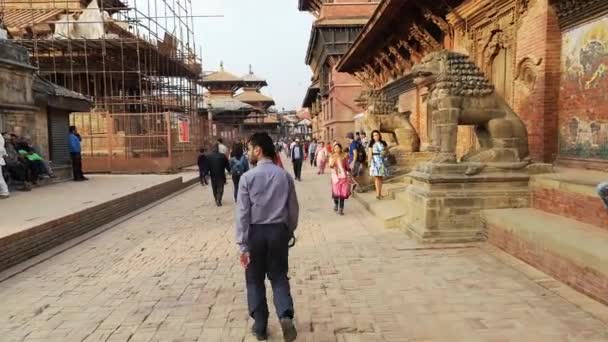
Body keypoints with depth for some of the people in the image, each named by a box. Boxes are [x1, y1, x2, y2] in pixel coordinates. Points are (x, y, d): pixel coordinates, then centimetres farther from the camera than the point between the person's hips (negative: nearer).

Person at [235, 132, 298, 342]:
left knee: (255, 280, 13)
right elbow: (293, 209, 4)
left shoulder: (248, 177, -10)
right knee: (279, 277, 14)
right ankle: (285, 315, -7)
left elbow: (242, 214, -12)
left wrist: (243, 245, -8)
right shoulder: (285, 176, -1)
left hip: (255, 232, -2)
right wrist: (289, 232, 18)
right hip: (278, 231, 2)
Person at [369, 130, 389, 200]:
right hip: (375, 161, -3)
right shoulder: (371, 144, 0)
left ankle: (380, 192, 19)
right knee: (376, 177, -10)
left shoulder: (383, 143, 6)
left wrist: (385, 152, -9)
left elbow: (387, 151, 14)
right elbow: (370, 154, -2)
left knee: (381, 177, 7)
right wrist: (369, 162, -8)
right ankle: (378, 193, -13)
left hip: (382, 161, 3)